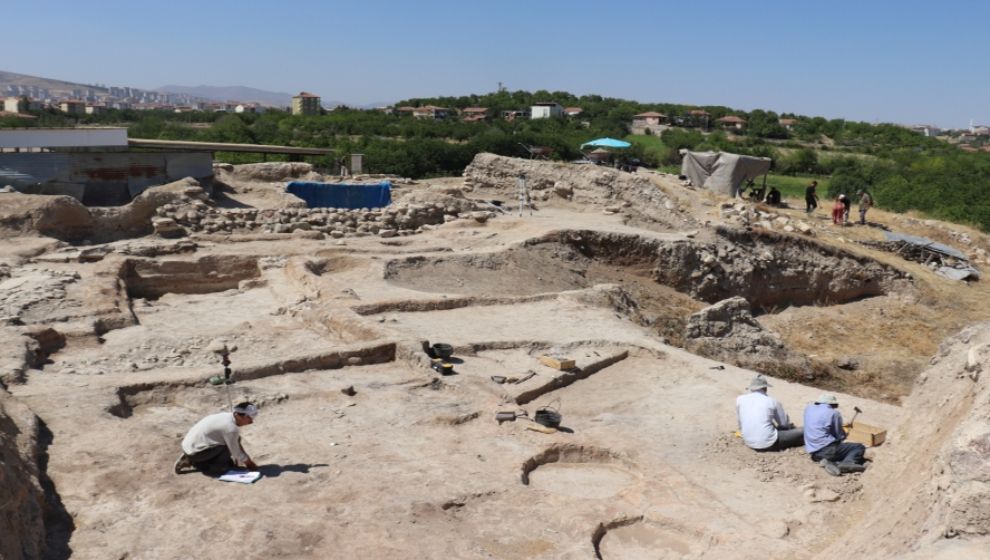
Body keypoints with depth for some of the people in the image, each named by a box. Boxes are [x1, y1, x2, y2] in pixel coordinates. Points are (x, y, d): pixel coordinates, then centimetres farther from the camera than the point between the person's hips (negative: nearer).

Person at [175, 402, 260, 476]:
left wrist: (248, 461, 11)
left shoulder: (227, 416, 2)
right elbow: (236, 452, -15)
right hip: (194, 451, -9)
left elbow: (237, 444, 12)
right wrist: (250, 463, 0)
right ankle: (195, 463, -1)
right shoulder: (231, 428, -25)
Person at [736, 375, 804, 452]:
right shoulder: (772, 401, -4)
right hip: (769, 444, -5)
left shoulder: (740, 399, 1)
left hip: (749, 444, 5)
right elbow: (784, 423, 7)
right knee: (803, 432, 10)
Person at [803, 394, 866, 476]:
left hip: (813, 452, 7)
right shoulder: (833, 413, -6)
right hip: (827, 450, -7)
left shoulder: (808, 408, 11)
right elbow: (840, 436, 0)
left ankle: (831, 463, -2)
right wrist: (844, 434, 23)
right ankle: (847, 463, -18)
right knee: (860, 447, 8)